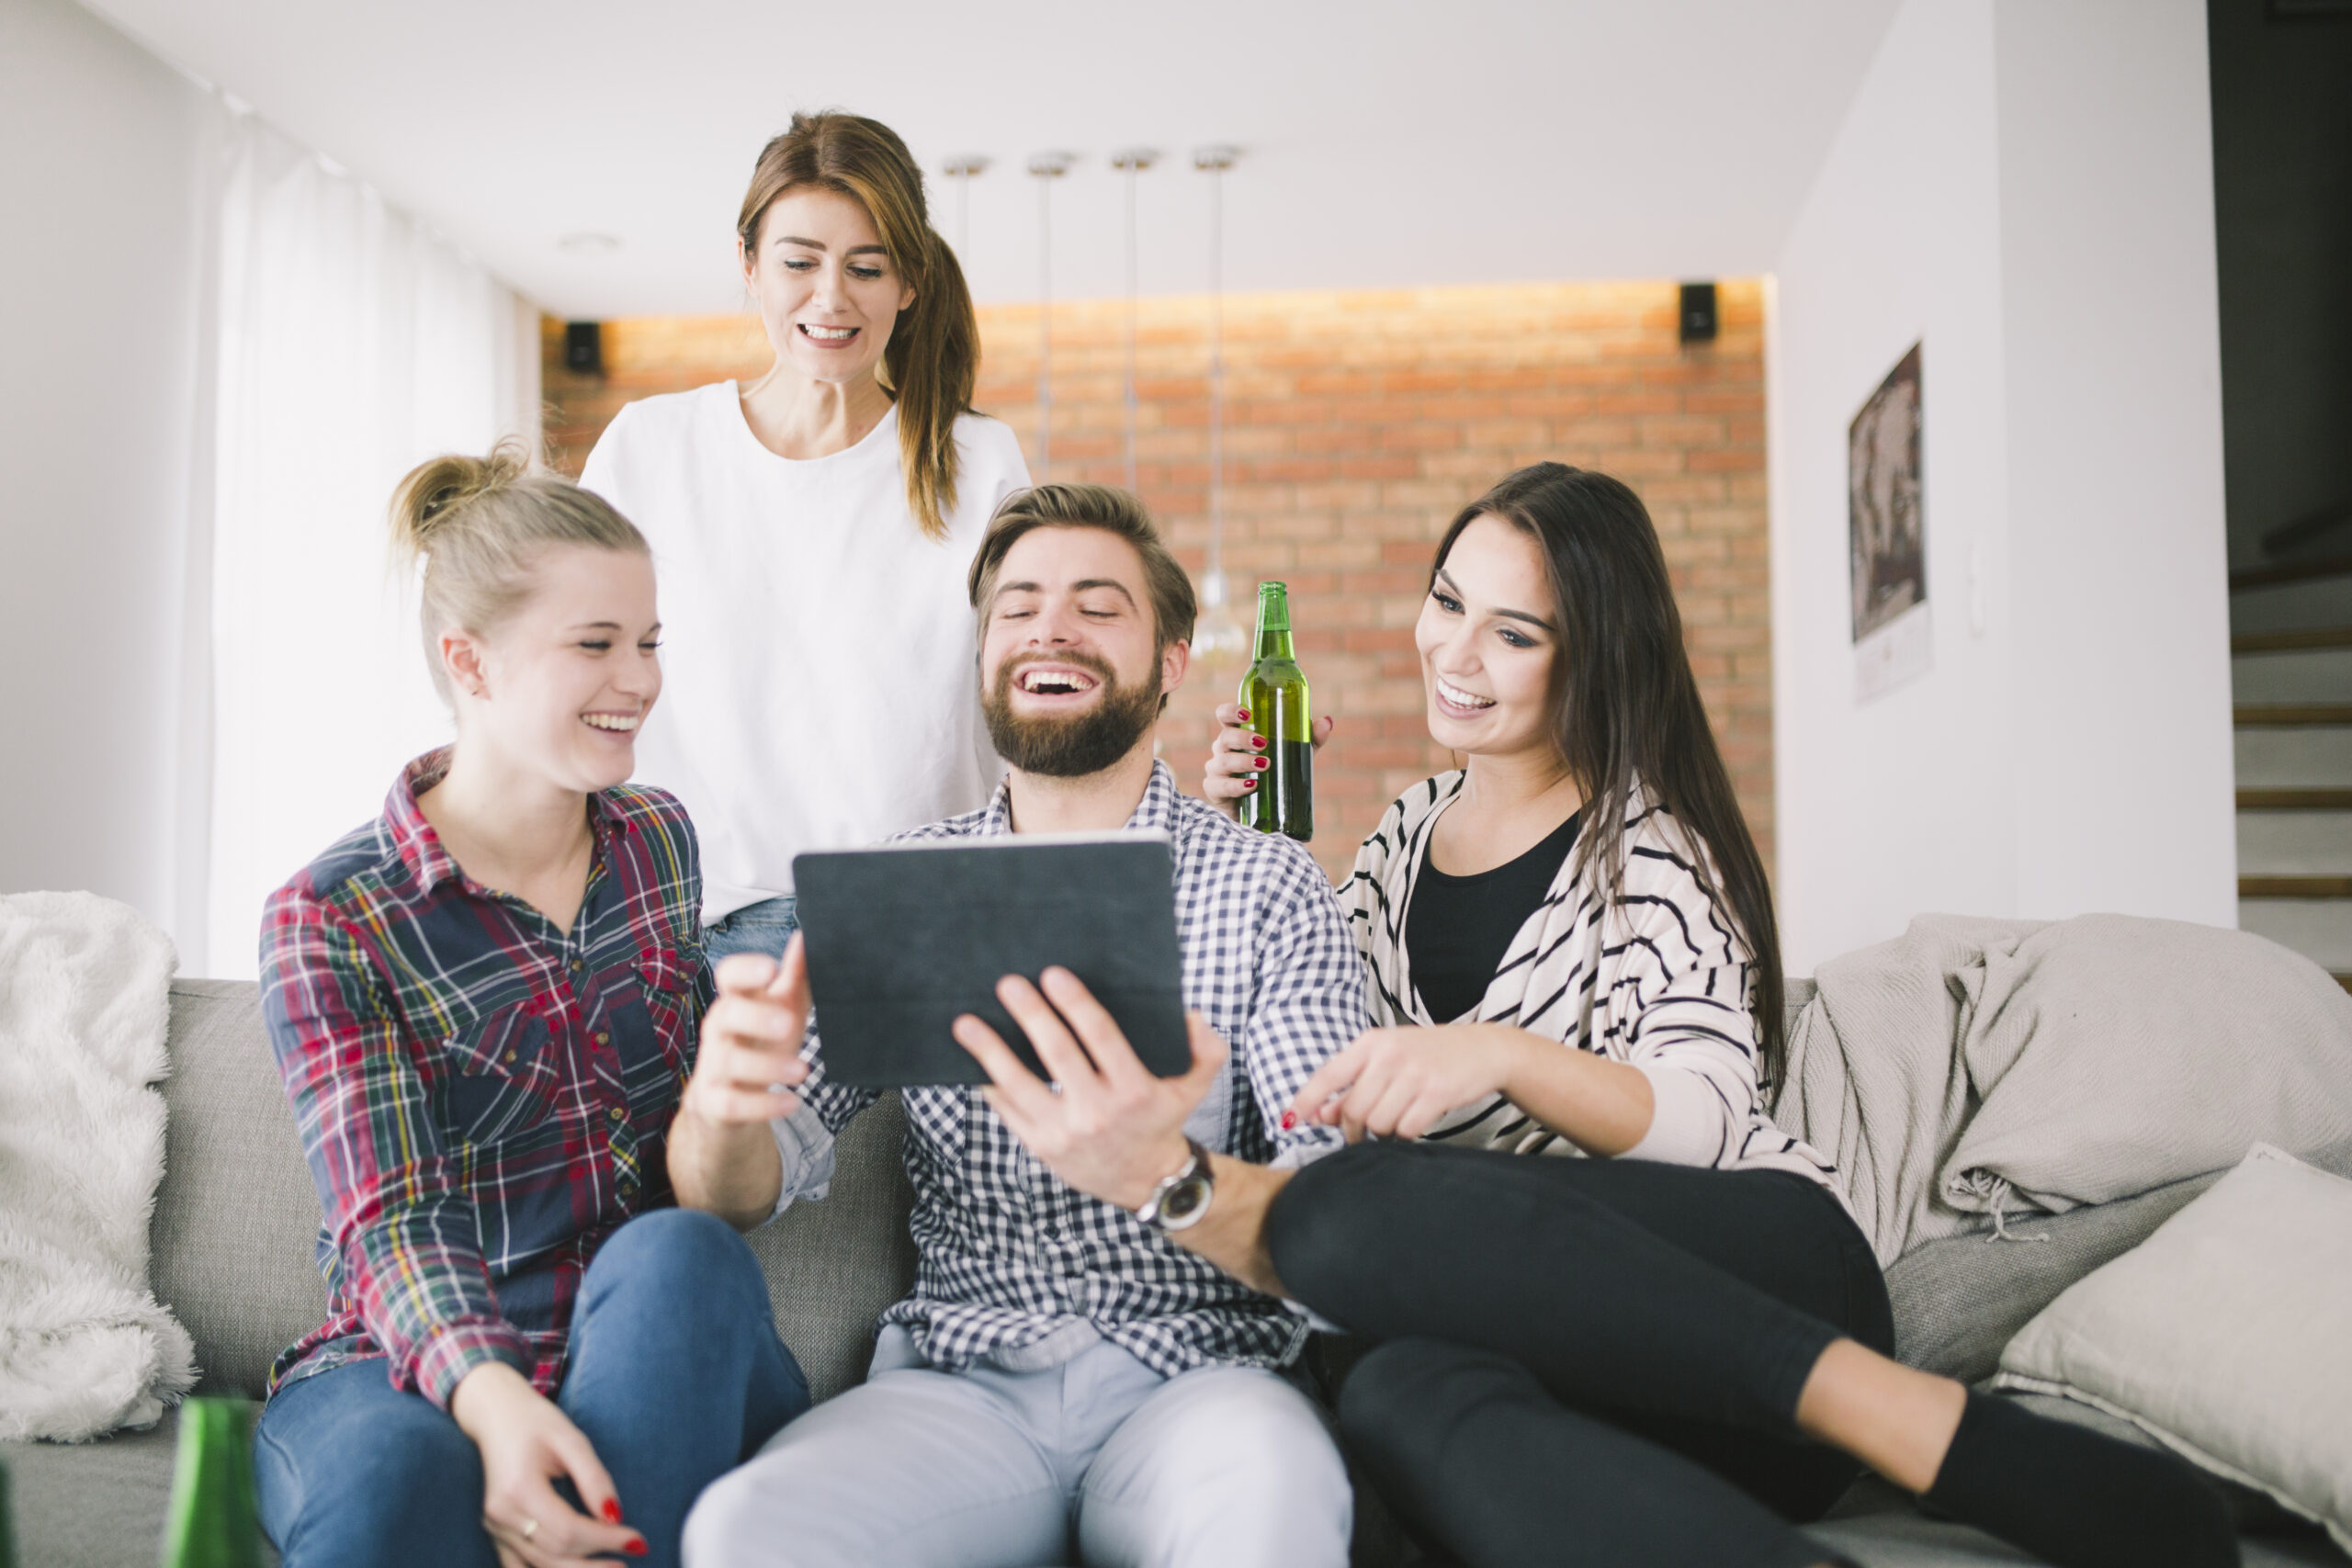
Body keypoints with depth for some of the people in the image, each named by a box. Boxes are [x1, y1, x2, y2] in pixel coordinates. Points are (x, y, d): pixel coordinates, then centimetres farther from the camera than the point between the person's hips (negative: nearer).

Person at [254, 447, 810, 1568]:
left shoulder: (661, 841, 8)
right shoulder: (329, 918, -7)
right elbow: (386, 1216, -17)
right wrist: (489, 1395, -35)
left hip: (653, 1351, 4)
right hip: (413, 1360, -3)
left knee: (677, 1256, -32)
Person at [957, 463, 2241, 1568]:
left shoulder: (1645, 845, 2)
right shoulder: (1414, 829, 19)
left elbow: (1707, 1116, -11)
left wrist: (1503, 1054, -29)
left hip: (1763, 1278, -3)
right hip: (1585, 1325, 3)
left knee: (1353, 1209, -34)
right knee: (1403, 1400, -36)